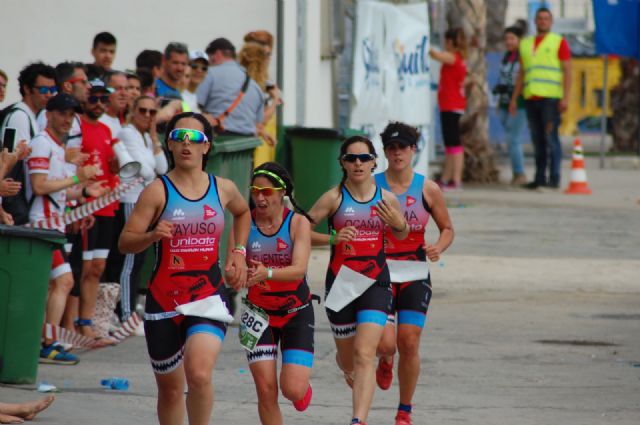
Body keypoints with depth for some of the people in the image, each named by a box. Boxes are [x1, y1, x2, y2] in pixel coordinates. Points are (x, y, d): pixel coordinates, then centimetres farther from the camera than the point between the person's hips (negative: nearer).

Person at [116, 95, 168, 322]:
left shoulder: (146, 137, 17)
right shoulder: (127, 134, -11)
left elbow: (162, 169, 6)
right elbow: (144, 170, -19)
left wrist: (154, 136, 4)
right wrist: (151, 174, 3)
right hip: (130, 201, -9)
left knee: (137, 261, 10)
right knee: (131, 261, -9)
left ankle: (129, 311, 15)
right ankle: (126, 314, -8)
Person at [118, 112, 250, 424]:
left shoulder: (223, 189, 6)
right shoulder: (158, 191, -4)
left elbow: (243, 212, 30)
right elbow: (125, 242, -7)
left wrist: (238, 252, 18)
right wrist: (152, 236, -26)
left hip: (209, 296, 0)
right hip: (164, 301, 0)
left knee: (199, 373, -24)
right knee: (170, 388, 10)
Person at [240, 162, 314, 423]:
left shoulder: (298, 222, -10)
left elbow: (299, 269, -22)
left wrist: (267, 273, -40)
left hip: (296, 313, -2)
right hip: (259, 312, 2)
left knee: (292, 389, -10)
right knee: (266, 390, -5)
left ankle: (303, 388, 28)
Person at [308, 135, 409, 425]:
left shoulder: (387, 199, 2)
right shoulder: (334, 198, -5)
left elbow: (401, 235, 19)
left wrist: (398, 223, -5)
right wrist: (332, 239, -22)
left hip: (376, 284, 0)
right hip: (340, 282, 0)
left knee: (364, 355, -16)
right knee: (347, 359, 15)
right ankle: (348, 368, 53)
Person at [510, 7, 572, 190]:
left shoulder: (559, 42, 4)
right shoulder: (526, 44, 19)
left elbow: (567, 71, -1)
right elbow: (522, 74, 22)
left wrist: (566, 97, -12)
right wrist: (514, 99, 15)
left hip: (551, 98, -5)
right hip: (531, 98, 5)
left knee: (551, 137, -11)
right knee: (537, 140, 6)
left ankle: (554, 178, -11)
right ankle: (540, 178, 9)